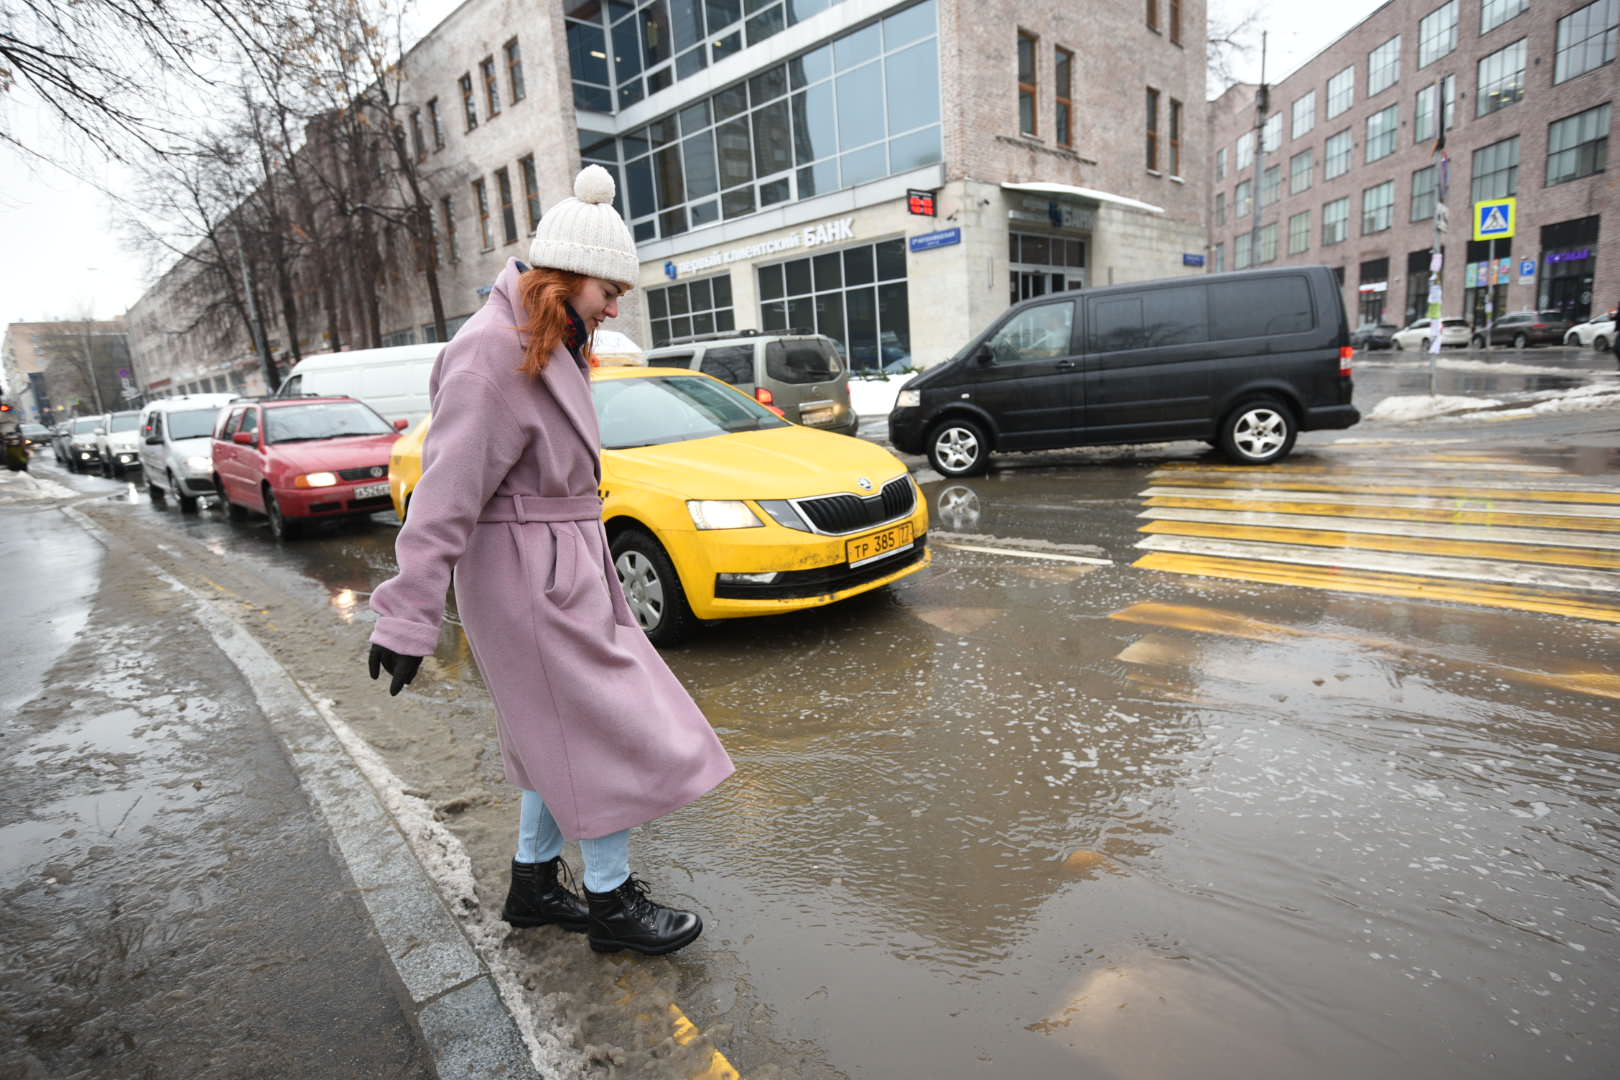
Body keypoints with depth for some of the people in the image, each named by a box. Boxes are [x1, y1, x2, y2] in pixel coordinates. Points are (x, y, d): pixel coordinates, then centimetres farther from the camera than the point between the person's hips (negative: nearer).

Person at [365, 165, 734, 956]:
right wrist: (407, 618, -21)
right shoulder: (493, 354, -19)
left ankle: (533, 883, 35)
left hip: (566, 568, 10)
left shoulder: (548, 347, 13)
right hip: (528, 581, -10)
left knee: (562, 729, 18)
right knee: (607, 731, 0)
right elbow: (446, 495, -22)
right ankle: (612, 902, 19)